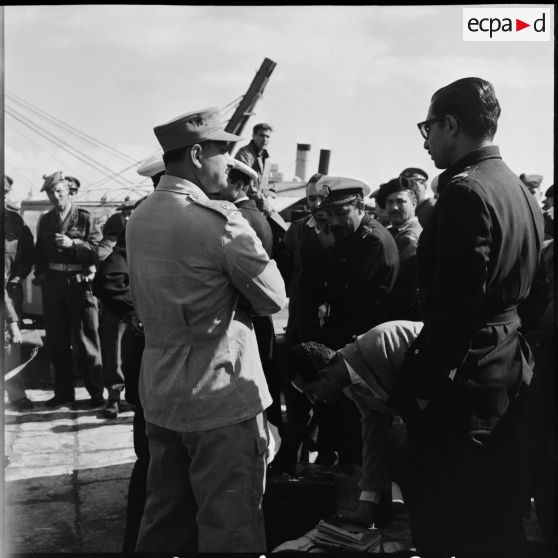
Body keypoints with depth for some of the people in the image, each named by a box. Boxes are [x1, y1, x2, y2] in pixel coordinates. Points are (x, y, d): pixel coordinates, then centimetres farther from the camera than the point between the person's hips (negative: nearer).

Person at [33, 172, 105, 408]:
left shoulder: (85, 217, -1)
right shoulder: (45, 220, 13)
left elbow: (97, 250, -9)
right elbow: (40, 252, 17)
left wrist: (73, 243, -21)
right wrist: (40, 273, 4)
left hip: (80, 282, -5)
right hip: (53, 283, 5)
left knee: (87, 337, 0)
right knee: (56, 340, 9)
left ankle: (96, 391, 9)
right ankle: (63, 391, 20)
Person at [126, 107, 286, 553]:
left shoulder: (139, 218, 7)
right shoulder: (219, 219, -18)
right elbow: (274, 298, -12)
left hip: (159, 395, 8)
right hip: (222, 398, -8)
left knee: (165, 520, 21)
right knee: (230, 529, 5)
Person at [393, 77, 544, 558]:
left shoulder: (465, 192, -18)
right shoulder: (519, 189, 11)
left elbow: (457, 305, -23)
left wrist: (424, 383, -15)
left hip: (464, 379, -9)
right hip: (512, 371, 9)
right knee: (498, 514, 20)